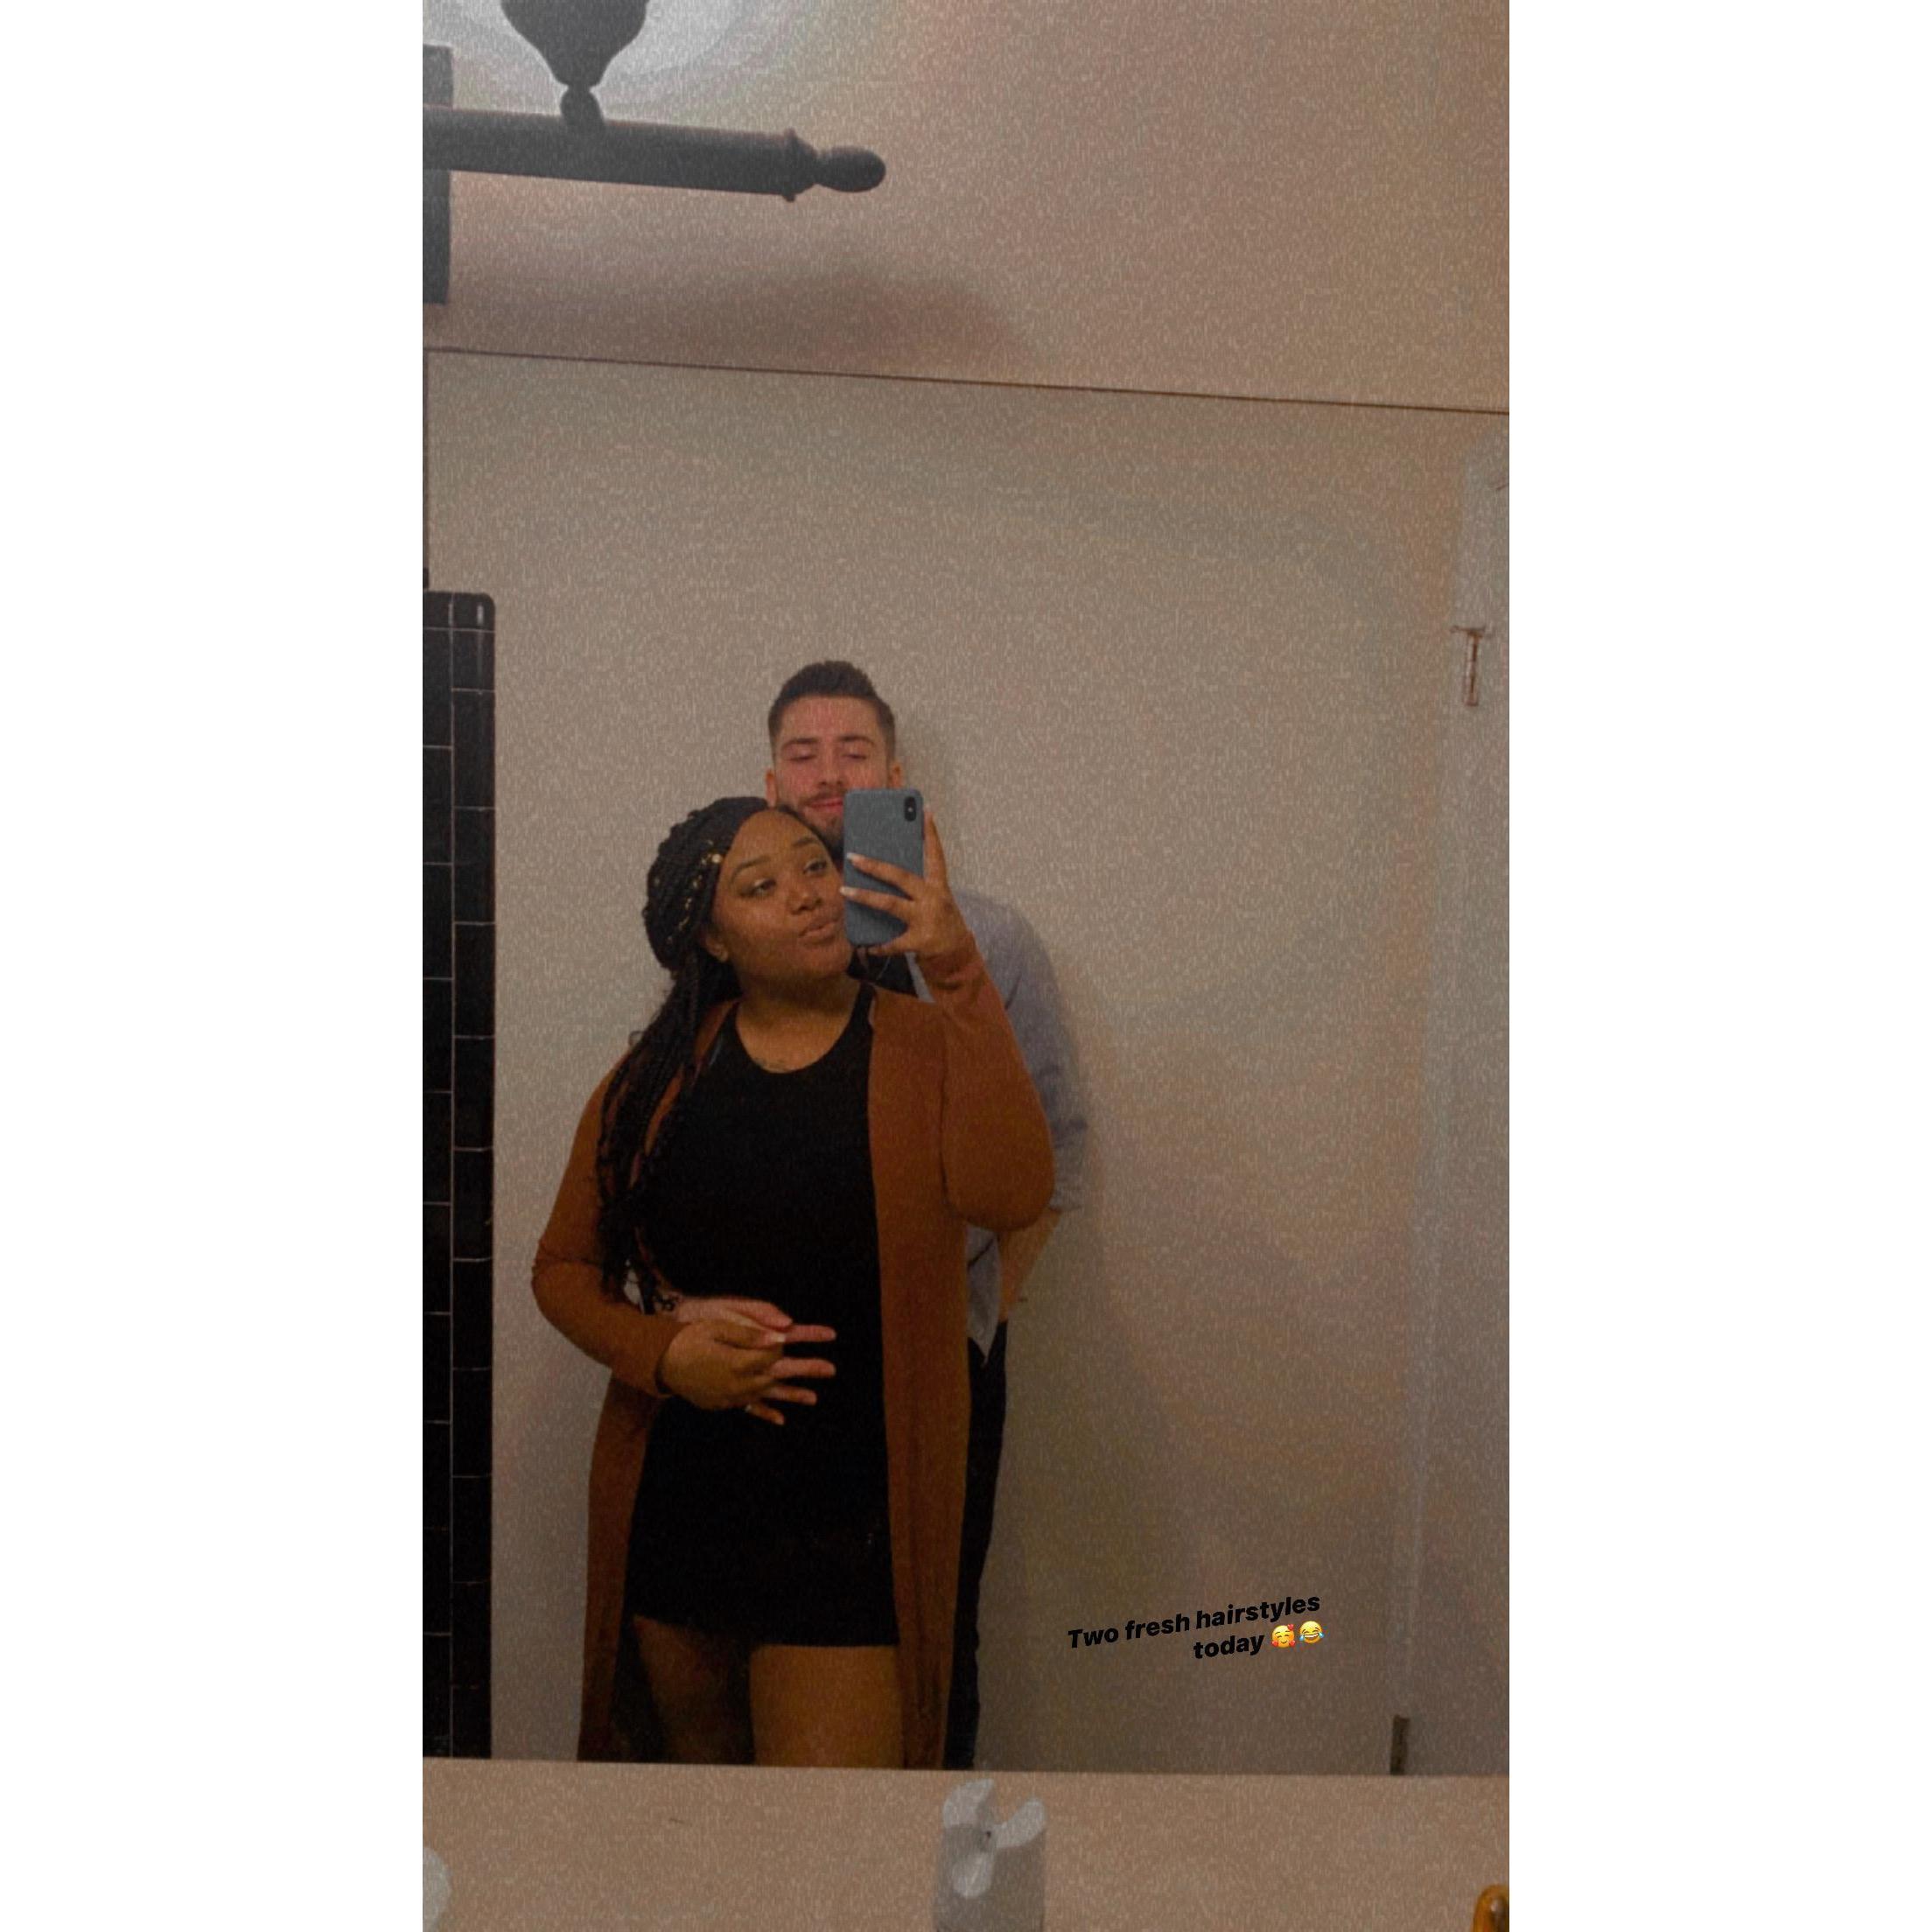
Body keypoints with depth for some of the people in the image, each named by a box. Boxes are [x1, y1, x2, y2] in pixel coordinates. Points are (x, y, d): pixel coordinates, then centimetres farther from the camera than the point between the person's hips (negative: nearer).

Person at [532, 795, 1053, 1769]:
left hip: (853, 1515, -3)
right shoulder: (656, 1076, -1)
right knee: (701, 1757, 27)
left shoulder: (927, 1045, -7)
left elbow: (1010, 1194, -26)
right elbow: (563, 1266, 5)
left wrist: (959, 974, -27)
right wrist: (666, 1355, -13)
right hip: (670, 1507, 3)